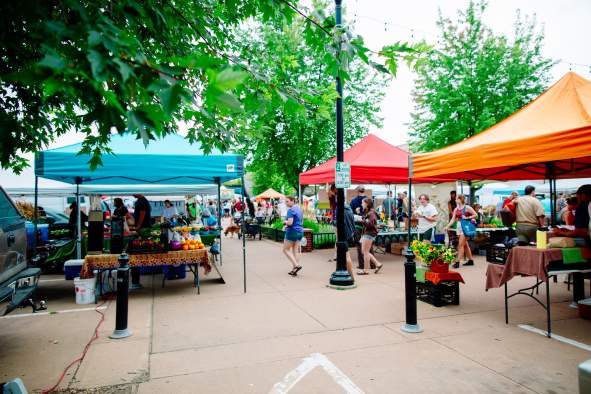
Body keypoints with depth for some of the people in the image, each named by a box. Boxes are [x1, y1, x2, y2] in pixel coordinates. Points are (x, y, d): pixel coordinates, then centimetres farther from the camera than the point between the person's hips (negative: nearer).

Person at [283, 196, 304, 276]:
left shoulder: (291, 210, -14)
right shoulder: (299, 209, 14)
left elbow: (290, 222, -25)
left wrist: (285, 222, -4)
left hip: (292, 231, -8)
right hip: (300, 231, 9)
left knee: (286, 249, 3)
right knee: (296, 251, 9)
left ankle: (296, 265, -9)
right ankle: (294, 270, 9)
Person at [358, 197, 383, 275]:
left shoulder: (371, 213, -13)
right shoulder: (366, 212, 15)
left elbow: (371, 224, -22)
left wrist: (362, 220, -23)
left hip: (369, 234, -10)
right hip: (365, 233, 10)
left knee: (365, 252, -3)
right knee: (364, 251, 12)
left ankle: (365, 270, 6)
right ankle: (378, 264, 18)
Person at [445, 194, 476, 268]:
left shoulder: (467, 208, -7)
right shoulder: (456, 209, 9)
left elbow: (475, 215, -4)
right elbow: (453, 219, 5)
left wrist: (467, 218, -16)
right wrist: (447, 226, -7)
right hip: (459, 227, 7)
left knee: (461, 244, -9)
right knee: (465, 244, 14)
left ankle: (458, 262, -8)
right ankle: (471, 260, 26)